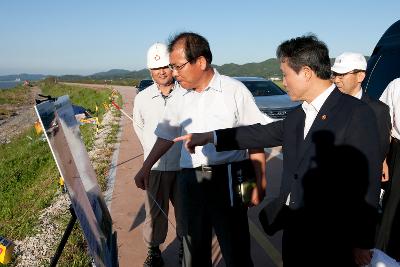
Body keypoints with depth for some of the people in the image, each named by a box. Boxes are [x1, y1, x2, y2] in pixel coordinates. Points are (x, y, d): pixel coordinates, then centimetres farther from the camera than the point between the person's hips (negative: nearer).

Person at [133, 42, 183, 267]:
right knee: (155, 211, 8)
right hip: (156, 166, 1)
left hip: (184, 165, -1)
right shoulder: (143, 98, 2)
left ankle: (185, 245, 33)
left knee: (185, 209, 13)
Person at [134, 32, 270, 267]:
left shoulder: (234, 90, -7)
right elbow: (166, 136, 18)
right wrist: (146, 168, 19)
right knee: (194, 246, 17)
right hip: (190, 180, 5)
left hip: (227, 178, -5)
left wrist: (260, 182, -7)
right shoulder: (181, 99, 8)